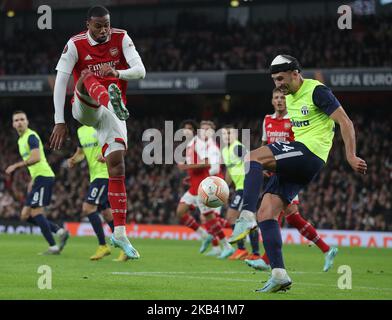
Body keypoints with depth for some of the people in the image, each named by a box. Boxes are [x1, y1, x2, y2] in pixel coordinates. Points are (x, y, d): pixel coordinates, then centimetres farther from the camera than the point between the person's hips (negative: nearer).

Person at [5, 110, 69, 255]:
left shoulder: (31, 136, -11)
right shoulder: (21, 140, 20)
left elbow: (36, 158, -26)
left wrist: (16, 166, -26)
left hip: (43, 177, -10)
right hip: (38, 178, 10)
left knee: (36, 212, -13)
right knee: (26, 216, 6)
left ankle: (53, 247, -10)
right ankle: (60, 231, 7)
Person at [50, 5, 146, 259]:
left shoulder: (121, 39, -3)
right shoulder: (76, 45, -8)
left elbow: (140, 71, -12)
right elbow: (60, 82, -12)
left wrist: (118, 73, -34)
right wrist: (60, 121, -19)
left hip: (110, 112, 2)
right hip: (84, 108, -2)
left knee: (117, 163, -11)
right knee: (88, 79, -34)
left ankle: (120, 233, -9)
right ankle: (112, 99, -73)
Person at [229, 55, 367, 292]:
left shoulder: (317, 91, -6)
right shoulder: (289, 98, 20)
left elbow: (345, 122, -9)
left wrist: (351, 156, -16)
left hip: (309, 152, -9)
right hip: (294, 165, 9)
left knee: (253, 157, -27)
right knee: (265, 214, -2)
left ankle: (246, 217, -37)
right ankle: (279, 275, -5)